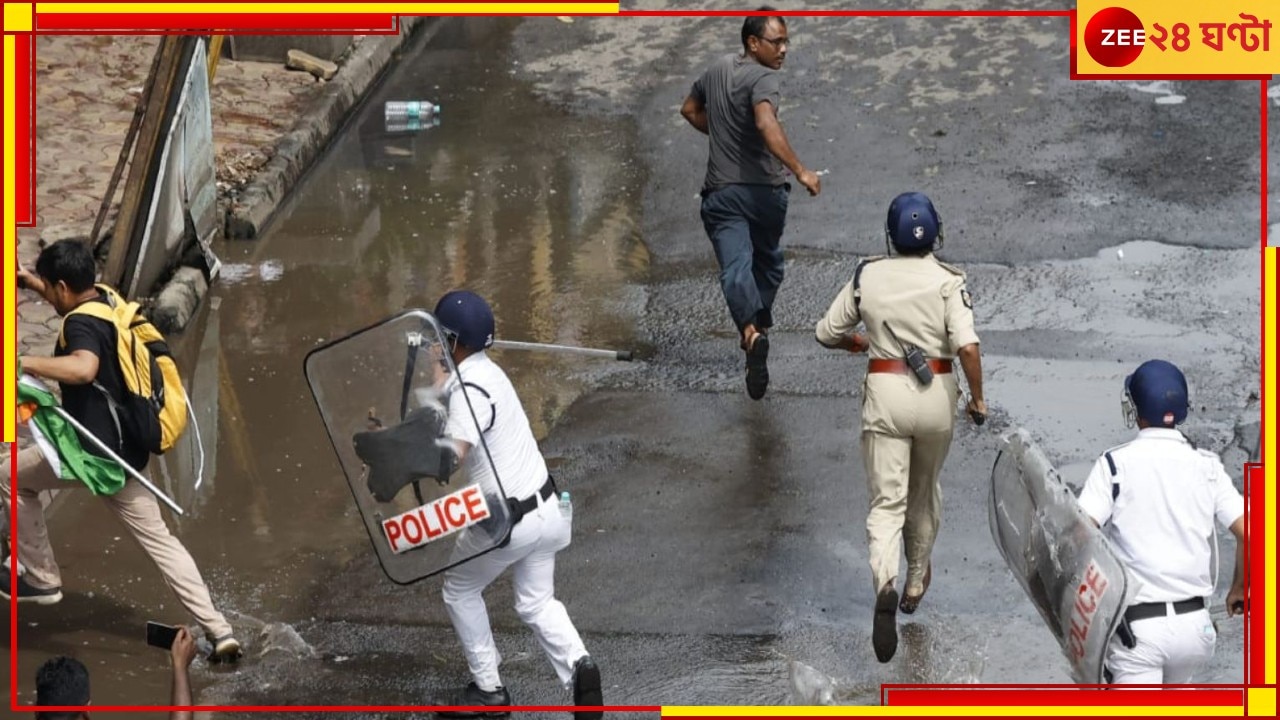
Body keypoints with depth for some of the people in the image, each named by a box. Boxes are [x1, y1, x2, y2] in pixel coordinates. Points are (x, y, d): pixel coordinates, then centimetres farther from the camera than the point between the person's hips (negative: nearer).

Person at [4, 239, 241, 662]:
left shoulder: (81, 325, -19)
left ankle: (41, 579, 19)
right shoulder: (106, 303, 9)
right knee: (159, 540, 10)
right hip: (124, 449, 9)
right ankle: (218, 630, 1)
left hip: (92, 451, -9)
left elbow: (84, 367, -42)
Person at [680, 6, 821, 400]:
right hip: (764, 189, -3)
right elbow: (766, 123, -31)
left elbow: (689, 109, 27)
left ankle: (751, 331, -35)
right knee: (767, 262, 22)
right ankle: (762, 323, 32)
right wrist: (800, 171, -37)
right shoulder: (764, 78, -12)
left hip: (721, 191, 3)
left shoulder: (716, 69, 10)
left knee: (735, 266, -13)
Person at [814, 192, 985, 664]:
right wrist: (977, 397, -5)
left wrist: (857, 342, 27)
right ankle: (917, 581, 40)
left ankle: (885, 585, -28)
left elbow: (826, 334, 7)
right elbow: (967, 345, -18)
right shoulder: (947, 280, -7)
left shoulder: (867, 276, 0)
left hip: (885, 393, 0)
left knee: (887, 502, -2)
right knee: (924, 490, 23)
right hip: (936, 393, 0)